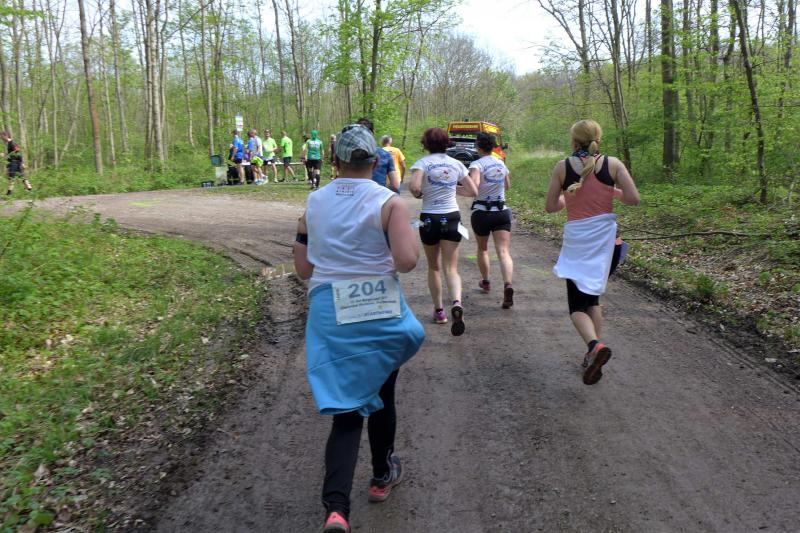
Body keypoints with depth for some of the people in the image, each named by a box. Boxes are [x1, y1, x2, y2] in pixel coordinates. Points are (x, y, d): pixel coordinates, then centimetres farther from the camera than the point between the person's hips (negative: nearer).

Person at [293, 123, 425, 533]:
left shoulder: (314, 203, 3)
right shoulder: (389, 202, -8)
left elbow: (303, 269, 6)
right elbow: (406, 261, -19)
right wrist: (412, 236, 2)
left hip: (330, 315, 2)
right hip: (380, 313, -2)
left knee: (347, 409, 6)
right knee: (381, 396, 21)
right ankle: (382, 476, 42)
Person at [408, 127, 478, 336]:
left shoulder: (423, 163, -6)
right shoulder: (456, 164, 5)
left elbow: (414, 187, -23)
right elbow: (473, 191, 7)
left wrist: (418, 193, -2)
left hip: (429, 219, -1)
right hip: (452, 218, 2)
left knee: (433, 267, 17)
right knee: (451, 268, -2)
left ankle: (439, 310, 22)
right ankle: (457, 303, -29)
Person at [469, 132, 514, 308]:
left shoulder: (477, 164, -9)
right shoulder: (501, 164, 9)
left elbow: (473, 185, -27)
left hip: (481, 212, -3)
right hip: (502, 211, 3)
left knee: (482, 248, 21)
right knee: (504, 251, -8)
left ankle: (485, 282, 36)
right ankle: (507, 285, -30)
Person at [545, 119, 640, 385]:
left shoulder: (562, 167, 0)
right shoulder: (612, 164, 0)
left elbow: (550, 206, 3)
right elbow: (634, 198, -6)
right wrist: (612, 191, 12)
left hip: (576, 240, -2)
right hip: (606, 238, 2)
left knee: (577, 304, 2)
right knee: (592, 297, 19)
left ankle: (595, 346, -27)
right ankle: (593, 357, 16)